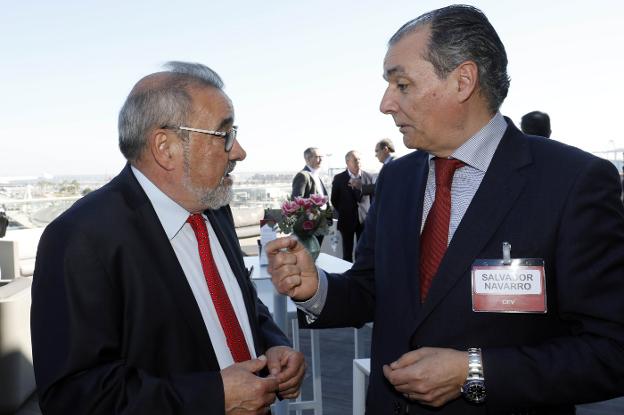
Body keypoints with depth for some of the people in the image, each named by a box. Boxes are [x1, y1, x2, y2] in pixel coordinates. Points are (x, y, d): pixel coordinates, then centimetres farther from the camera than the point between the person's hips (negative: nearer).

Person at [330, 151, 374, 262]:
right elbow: (334, 200, 3)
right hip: (347, 220, -2)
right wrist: (343, 213, 6)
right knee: (347, 252, 6)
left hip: (364, 220, 2)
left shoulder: (368, 177, 3)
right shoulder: (339, 178, -3)